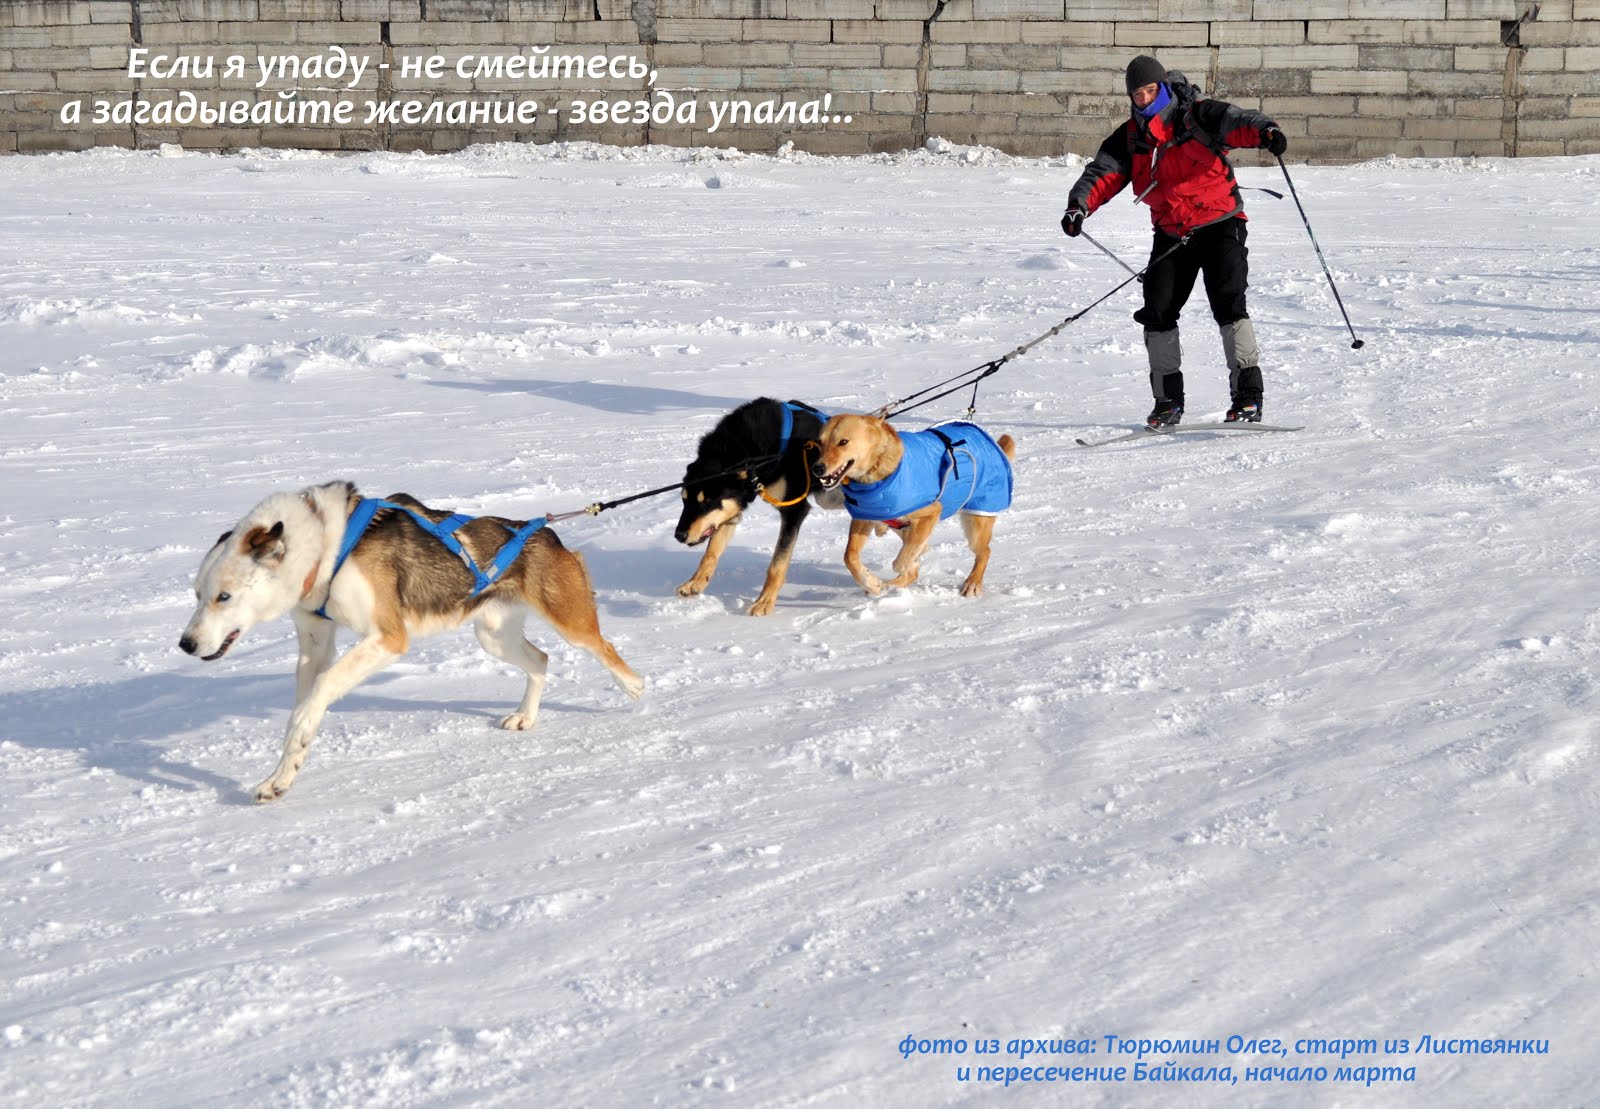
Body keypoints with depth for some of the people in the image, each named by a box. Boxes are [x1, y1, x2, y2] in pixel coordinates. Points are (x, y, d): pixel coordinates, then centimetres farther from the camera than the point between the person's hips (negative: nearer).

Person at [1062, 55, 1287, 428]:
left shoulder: (1198, 116, -8)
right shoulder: (1130, 138, 6)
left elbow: (1236, 122, -24)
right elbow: (1103, 172, -1)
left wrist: (1266, 132, -47)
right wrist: (1079, 204, -21)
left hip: (1219, 225, -5)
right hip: (1171, 235, 5)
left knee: (1228, 303, -16)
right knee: (1158, 311, -2)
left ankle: (1247, 396, -13)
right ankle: (1168, 400, 12)